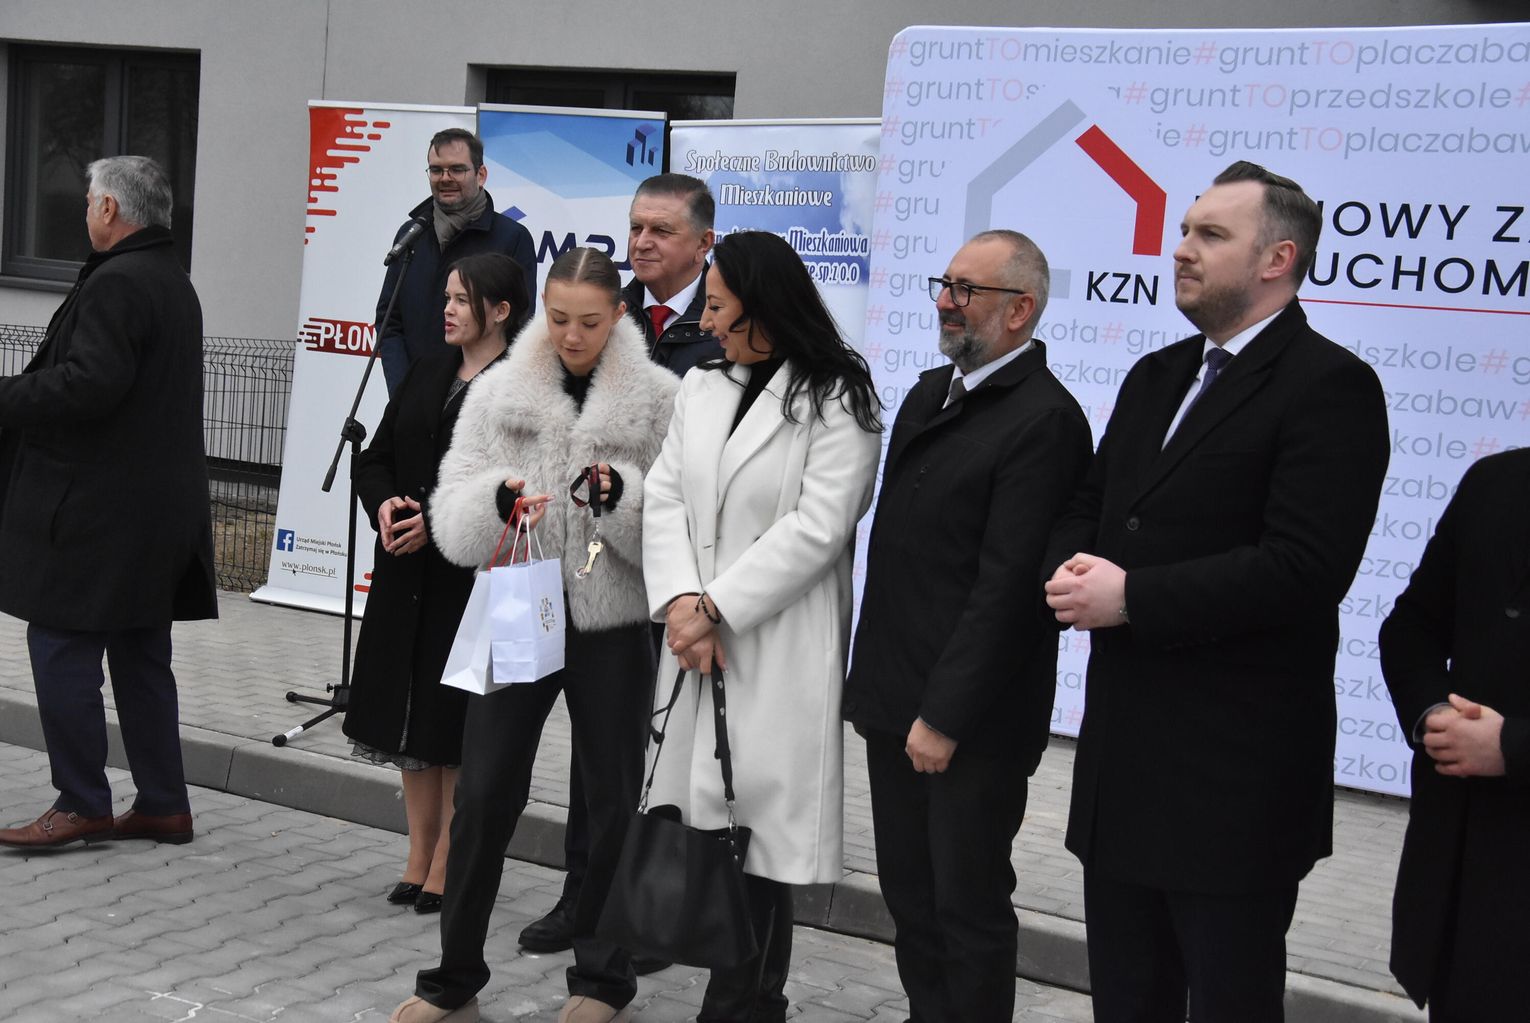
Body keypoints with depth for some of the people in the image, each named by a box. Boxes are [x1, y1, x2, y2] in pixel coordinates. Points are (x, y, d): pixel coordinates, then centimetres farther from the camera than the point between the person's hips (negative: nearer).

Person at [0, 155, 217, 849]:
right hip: (159, 504, 10)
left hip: (94, 506, -10)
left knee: (63, 650, -2)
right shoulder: (175, 283, 16)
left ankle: (82, 805, 2)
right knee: (142, 656, 13)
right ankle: (163, 805, 18)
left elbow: (88, 383, -25)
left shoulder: (116, 284, -15)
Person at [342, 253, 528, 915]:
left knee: (453, 722, -1)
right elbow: (376, 457, 14)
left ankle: (448, 866, 10)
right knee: (408, 716, 10)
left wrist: (439, 521, -20)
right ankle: (419, 857, 21)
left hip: (474, 580, -7)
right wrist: (385, 505, -7)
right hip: (407, 575, 7)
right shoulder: (429, 372, 13)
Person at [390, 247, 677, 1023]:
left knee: (612, 800, 9)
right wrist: (496, 500, -23)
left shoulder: (659, 400, -4)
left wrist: (624, 499, -25)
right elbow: (452, 516, -3)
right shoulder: (499, 392, 2)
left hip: (612, 625, -1)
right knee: (484, 793, 2)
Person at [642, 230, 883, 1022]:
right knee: (698, 813, 8)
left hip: (780, 650, -6)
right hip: (696, 638, 7)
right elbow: (664, 499, 7)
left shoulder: (837, 400, -7)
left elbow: (818, 527, -15)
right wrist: (680, 600, -10)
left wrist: (716, 607, -16)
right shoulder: (700, 387, 14)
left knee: (756, 833, -2)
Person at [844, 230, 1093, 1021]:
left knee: (968, 905, 5)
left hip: (969, 717, -8)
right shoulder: (930, 394, 12)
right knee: (909, 894, 16)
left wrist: (945, 714, -20)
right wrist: (870, 676, 13)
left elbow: (1007, 583, -20)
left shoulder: (1044, 419, -16)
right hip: (895, 700, 8)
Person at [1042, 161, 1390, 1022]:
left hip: (1236, 774, -8)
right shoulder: (1157, 376, 15)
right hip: (1124, 755, 8)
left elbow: (1304, 569, -22)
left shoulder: (1330, 385, -12)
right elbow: (1090, 508, 19)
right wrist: (1075, 568, -5)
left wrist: (1132, 597, -20)